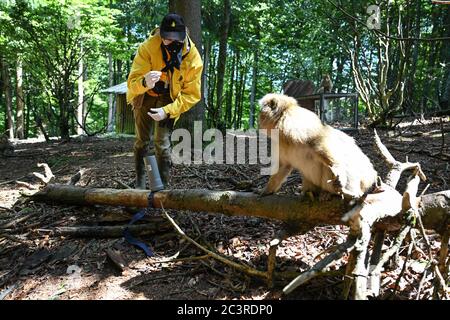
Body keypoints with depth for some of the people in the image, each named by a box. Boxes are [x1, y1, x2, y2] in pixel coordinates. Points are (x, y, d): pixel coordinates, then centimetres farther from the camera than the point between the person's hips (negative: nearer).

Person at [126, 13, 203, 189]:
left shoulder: (193, 58, -24)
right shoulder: (148, 47, -28)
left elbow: (191, 94, -20)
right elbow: (132, 82, -30)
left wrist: (167, 110, -32)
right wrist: (145, 82, -55)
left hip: (170, 99, 0)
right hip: (145, 95, 1)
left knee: (161, 143, -12)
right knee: (142, 141, 3)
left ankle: (163, 186, 1)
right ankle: (140, 184, 20)